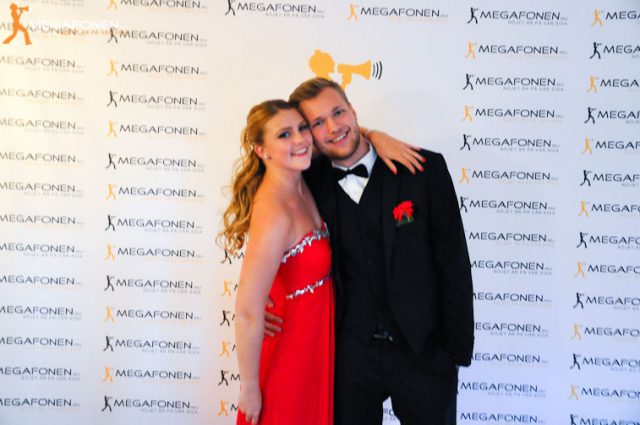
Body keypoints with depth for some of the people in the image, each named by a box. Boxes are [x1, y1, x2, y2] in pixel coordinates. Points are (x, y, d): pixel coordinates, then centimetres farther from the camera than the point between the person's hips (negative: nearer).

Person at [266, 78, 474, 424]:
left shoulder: (426, 169, -8)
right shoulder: (311, 183, -2)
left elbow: (453, 263, -7)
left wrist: (458, 348, -7)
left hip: (425, 353, -1)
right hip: (350, 353, 2)